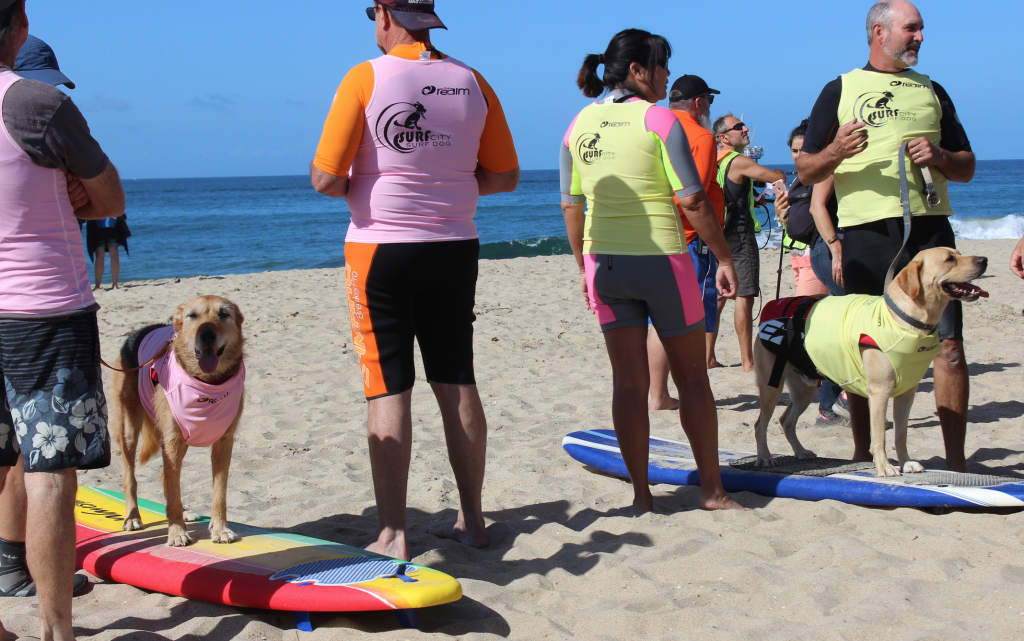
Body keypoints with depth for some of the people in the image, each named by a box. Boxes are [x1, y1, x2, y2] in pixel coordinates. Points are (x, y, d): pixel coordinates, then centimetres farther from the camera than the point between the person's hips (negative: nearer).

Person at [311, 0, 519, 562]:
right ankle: (471, 520, 19)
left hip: (381, 249, -4)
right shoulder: (471, 82, 2)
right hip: (454, 249, 4)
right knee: (457, 383, 11)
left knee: (389, 390, -1)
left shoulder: (365, 79, -10)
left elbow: (326, 179, -13)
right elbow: (504, 177, 7)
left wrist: (350, 188, 9)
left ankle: (392, 534, 1)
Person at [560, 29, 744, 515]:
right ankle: (712, 490, 16)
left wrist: (584, 267, 17)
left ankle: (641, 496, 10)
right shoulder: (658, 120, -9)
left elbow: (571, 206, 9)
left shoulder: (579, 126, 6)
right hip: (660, 258, -4)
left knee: (629, 382, 8)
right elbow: (693, 202, -10)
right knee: (692, 378, 9)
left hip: (604, 261, 5)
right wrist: (725, 259, -2)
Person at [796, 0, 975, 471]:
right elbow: (806, 172, 6)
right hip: (866, 233, -2)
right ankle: (863, 453, 11)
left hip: (929, 227, 2)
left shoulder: (931, 90, 20)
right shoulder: (840, 90, 10)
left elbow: (967, 168, 22)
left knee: (948, 344, -5)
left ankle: (956, 459, 0)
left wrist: (940, 157, 0)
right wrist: (836, 152, -15)